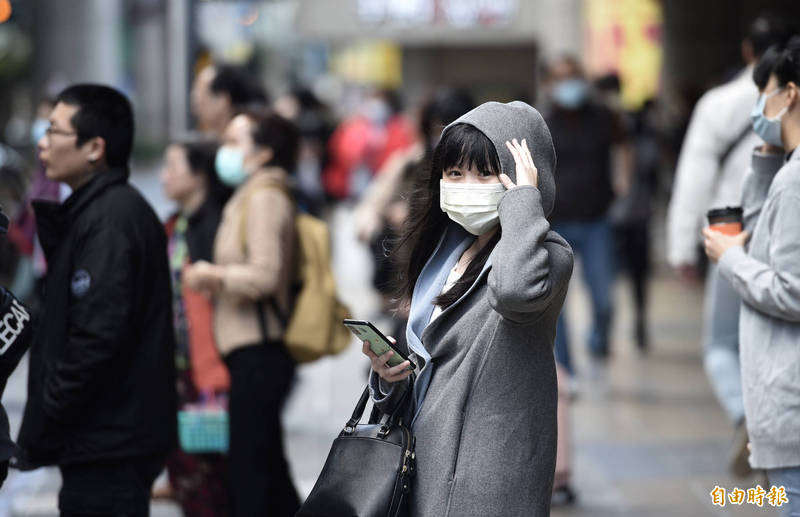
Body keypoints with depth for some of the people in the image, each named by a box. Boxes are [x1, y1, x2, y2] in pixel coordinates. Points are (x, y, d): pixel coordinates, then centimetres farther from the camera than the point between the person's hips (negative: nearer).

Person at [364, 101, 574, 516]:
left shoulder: (546, 252, -10)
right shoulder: (447, 253, 13)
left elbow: (516, 290, -36)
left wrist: (523, 201, -22)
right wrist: (389, 377, 0)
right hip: (428, 459, 7)